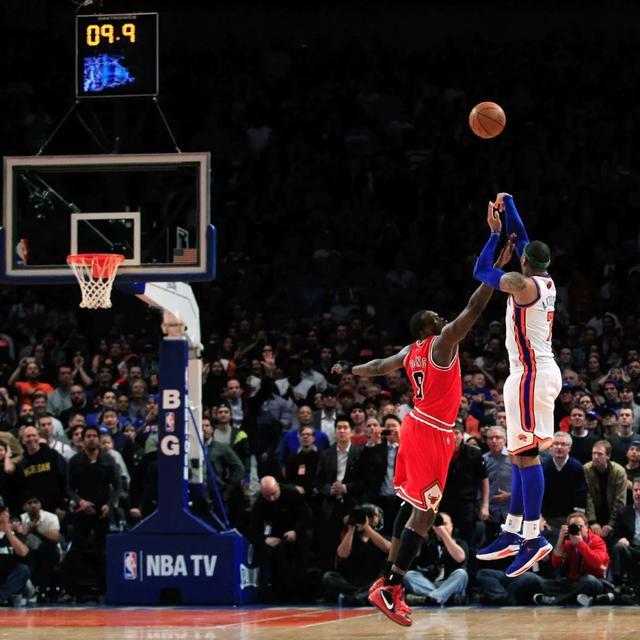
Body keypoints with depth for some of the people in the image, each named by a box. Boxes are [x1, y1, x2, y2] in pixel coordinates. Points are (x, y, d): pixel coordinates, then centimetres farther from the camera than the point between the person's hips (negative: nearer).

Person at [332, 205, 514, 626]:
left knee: (414, 505, 18)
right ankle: (389, 589, -16)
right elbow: (474, 309, -24)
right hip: (433, 435, -10)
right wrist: (499, 267, -25)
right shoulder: (443, 342, -14)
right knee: (425, 512, -12)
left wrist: (349, 371, 46)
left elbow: (379, 367, 26)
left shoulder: (412, 353, 10)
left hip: (418, 428, 10)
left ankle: (391, 582, 21)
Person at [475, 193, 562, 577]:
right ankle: (512, 533, 17)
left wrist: (495, 233, 9)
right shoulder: (546, 282, 10)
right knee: (521, 455, 13)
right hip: (541, 371, 10)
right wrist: (508, 205, 27)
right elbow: (522, 238, 23)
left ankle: (532, 537, -16)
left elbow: (481, 272, -2)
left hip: (531, 375, -10)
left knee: (527, 455, -12)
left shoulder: (522, 283, -14)